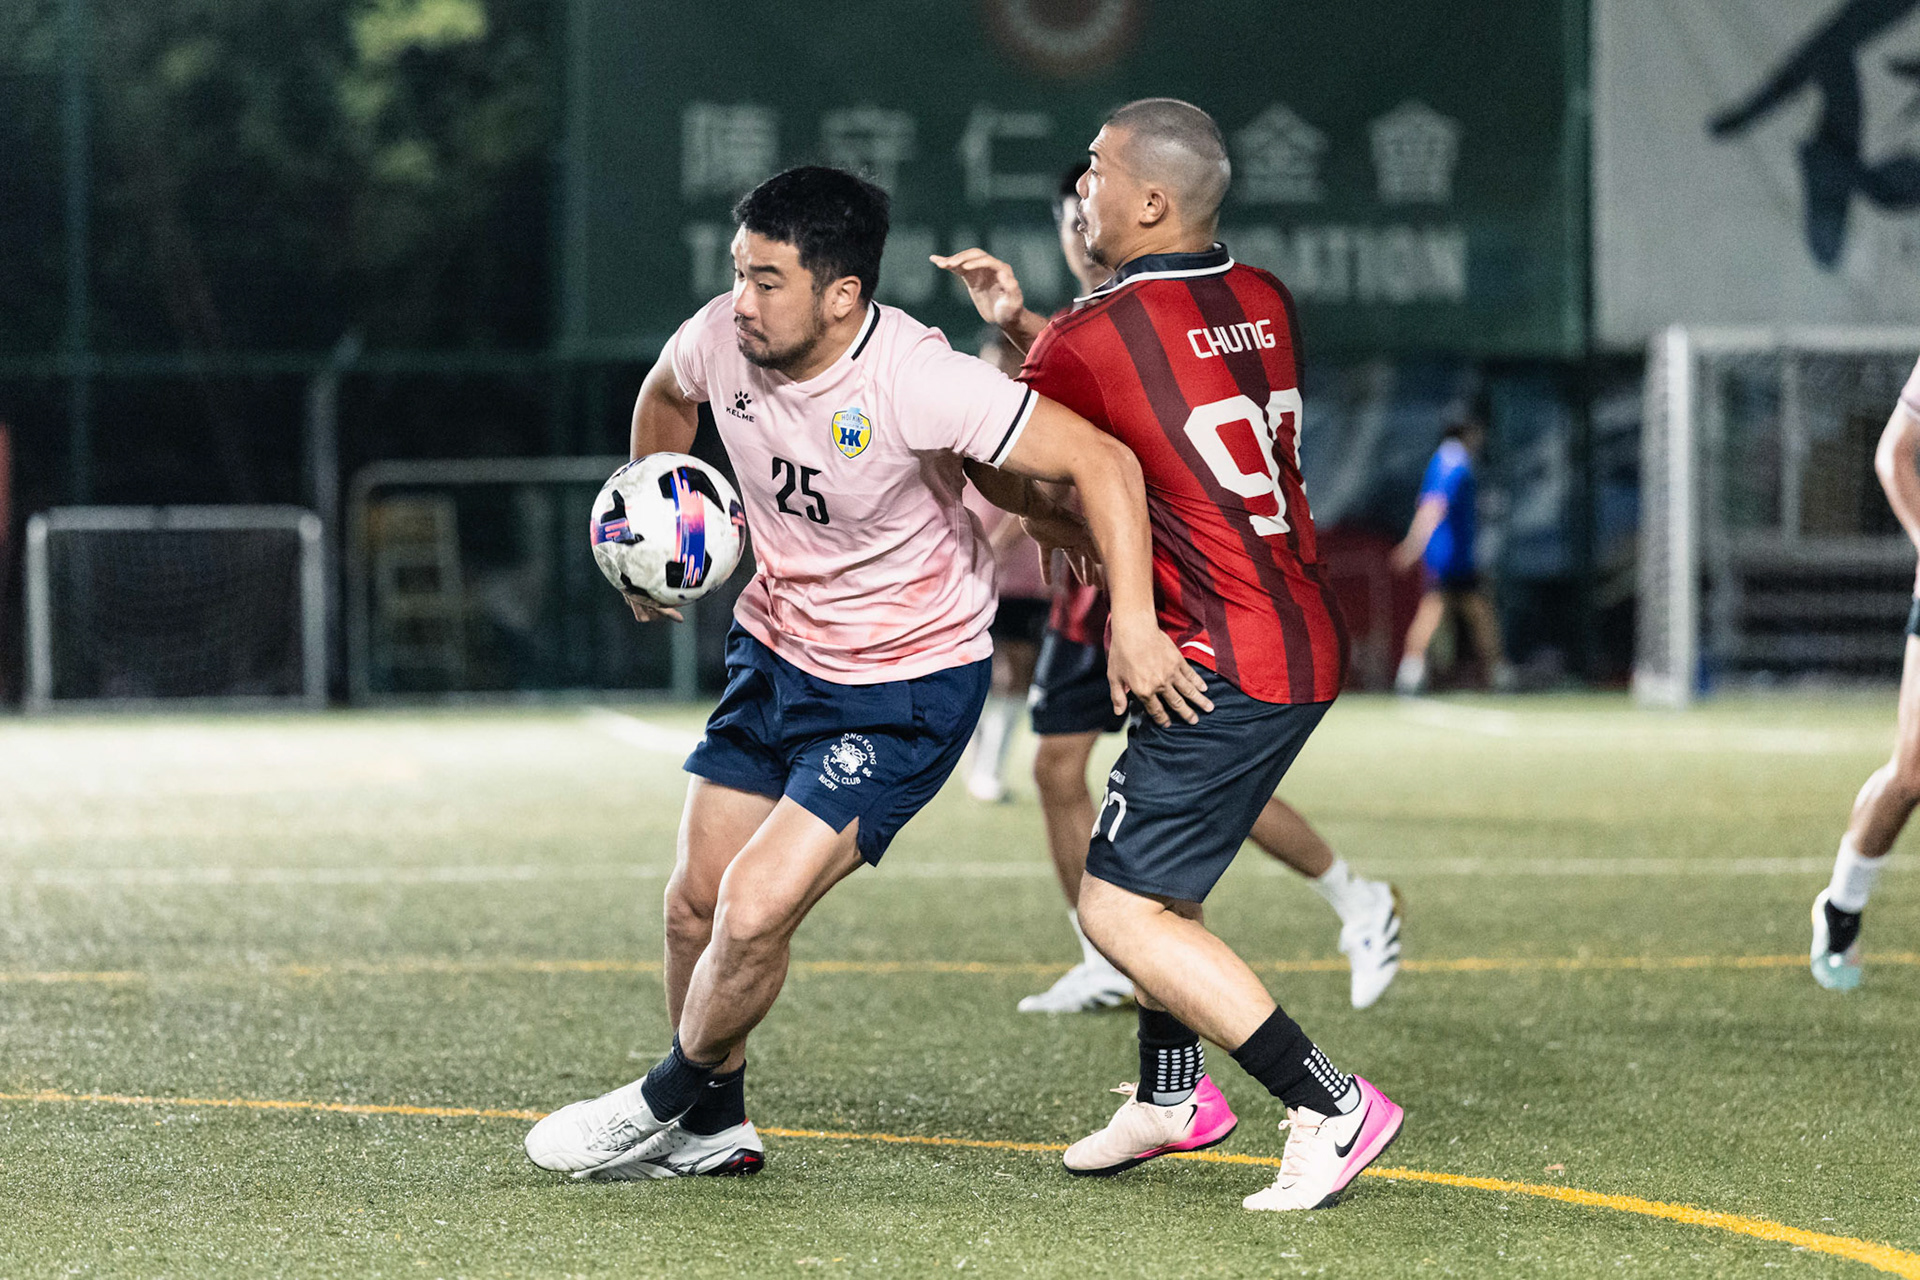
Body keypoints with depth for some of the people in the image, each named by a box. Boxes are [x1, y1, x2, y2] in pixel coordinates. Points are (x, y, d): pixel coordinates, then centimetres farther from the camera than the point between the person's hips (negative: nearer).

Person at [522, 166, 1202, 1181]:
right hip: (774, 649, 6)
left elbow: (1100, 460, -27)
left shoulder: (916, 381, -30)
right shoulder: (722, 339, -13)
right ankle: (713, 1128, 32)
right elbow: (664, 395, 15)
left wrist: (1132, 621, -33)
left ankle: (665, 1101, 12)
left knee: (756, 907, -15)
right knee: (696, 902, 9)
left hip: (907, 687, -6)